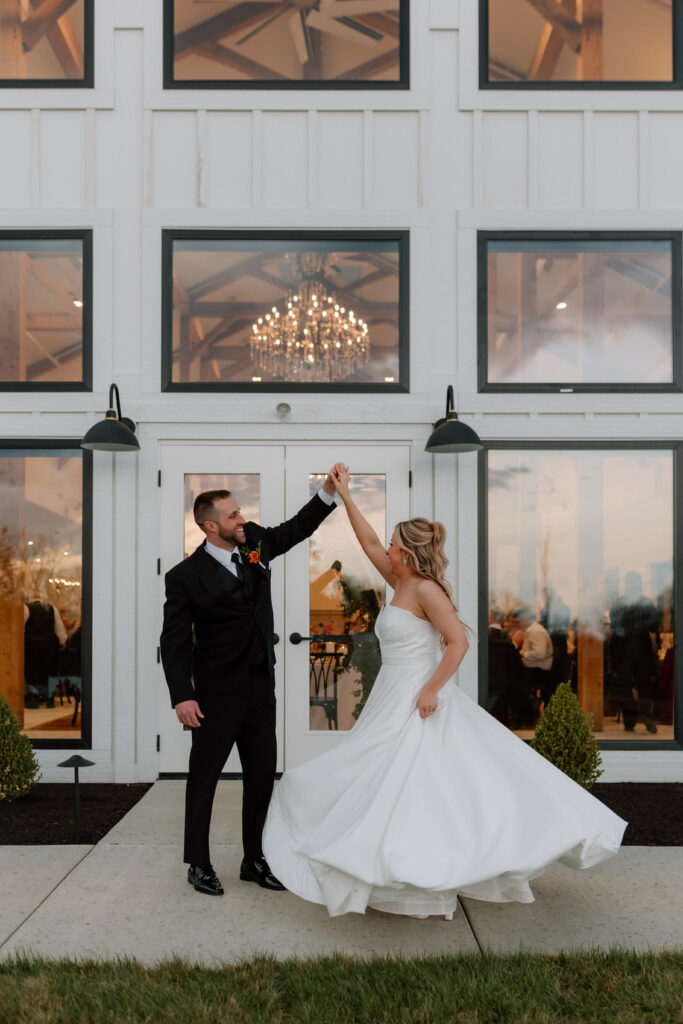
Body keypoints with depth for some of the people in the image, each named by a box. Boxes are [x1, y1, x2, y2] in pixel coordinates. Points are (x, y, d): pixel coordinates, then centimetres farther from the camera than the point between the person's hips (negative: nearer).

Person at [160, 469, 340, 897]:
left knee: (263, 774, 12)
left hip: (261, 685, 6)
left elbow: (297, 528, 12)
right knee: (205, 776, 9)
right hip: (218, 693, -5)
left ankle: (254, 861, 28)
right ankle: (199, 864, 25)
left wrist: (328, 490, -3)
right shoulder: (186, 576, -14)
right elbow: (175, 640, -13)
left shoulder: (256, 541, 0)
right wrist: (182, 696, -20)